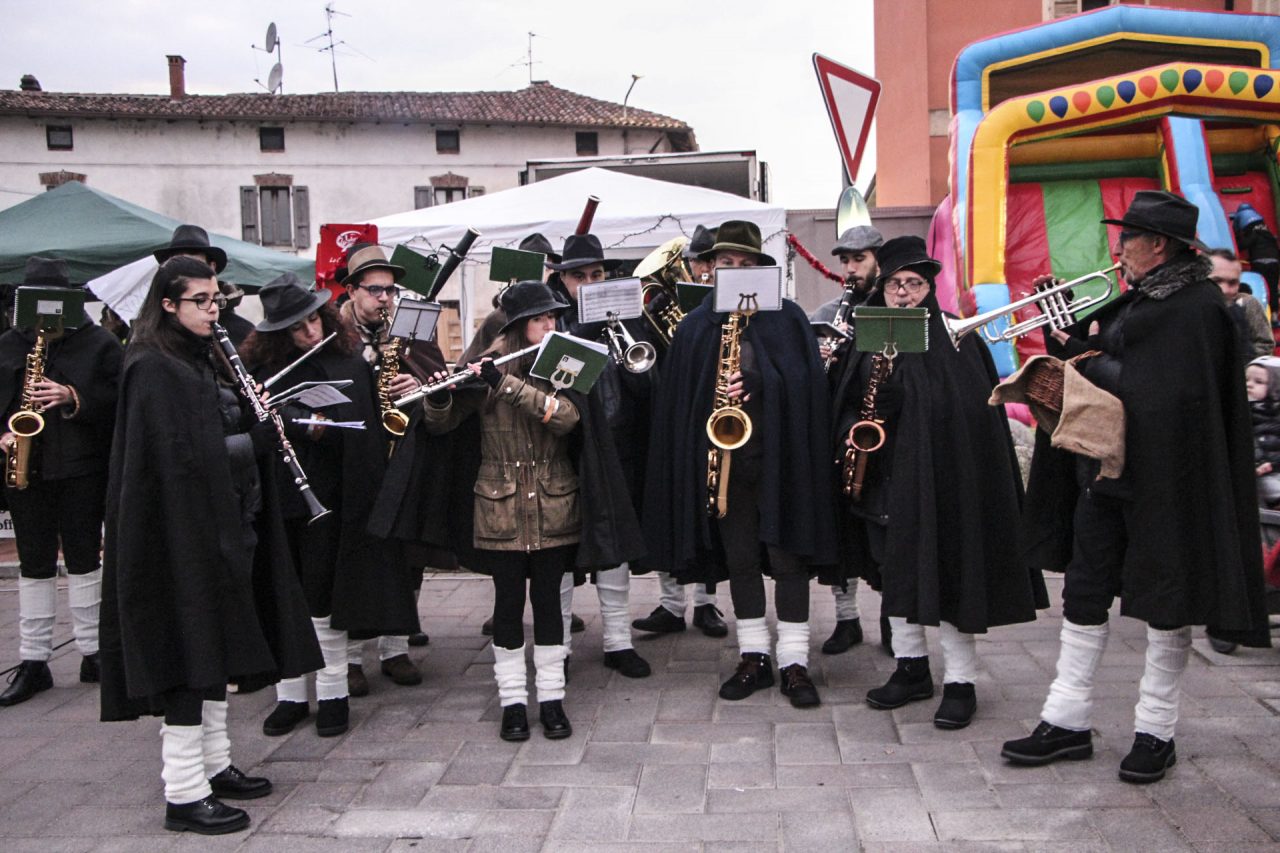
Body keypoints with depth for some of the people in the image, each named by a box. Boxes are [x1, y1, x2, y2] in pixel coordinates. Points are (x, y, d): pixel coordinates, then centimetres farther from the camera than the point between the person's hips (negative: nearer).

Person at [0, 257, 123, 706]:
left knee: (84, 559, 4)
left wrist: (72, 397, -20)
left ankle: (92, 652, 14)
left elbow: (118, 398, -6)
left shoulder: (99, 343, 0)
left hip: (81, 467, -2)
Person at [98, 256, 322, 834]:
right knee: (187, 655, -4)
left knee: (217, 651, 15)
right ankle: (184, 794, 4)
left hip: (221, 522, 9)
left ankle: (215, 765, 27)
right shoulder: (152, 368, -13)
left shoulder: (207, 358, 15)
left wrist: (256, 415, 3)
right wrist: (260, 438, -19)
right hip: (179, 529, -9)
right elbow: (181, 455, -20)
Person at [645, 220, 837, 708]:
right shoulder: (696, 326, 10)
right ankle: (754, 657, 21)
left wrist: (757, 383, -19)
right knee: (739, 559, 9)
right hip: (721, 455, 3)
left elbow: (804, 380, -6)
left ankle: (794, 663, 9)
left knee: (786, 556, 1)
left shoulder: (786, 317, 4)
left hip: (778, 453, -2)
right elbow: (678, 399, 7)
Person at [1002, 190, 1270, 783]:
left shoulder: (1197, 306, -13)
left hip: (1163, 482, -8)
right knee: (1084, 596, 10)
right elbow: (1097, 365, 13)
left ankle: (1155, 731, 18)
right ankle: (1068, 720, 19)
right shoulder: (1133, 301, 12)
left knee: (1166, 604, 5)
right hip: (1104, 469, 8)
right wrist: (1066, 334, -2)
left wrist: (1084, 357, -11)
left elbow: (1152, 392, -21)